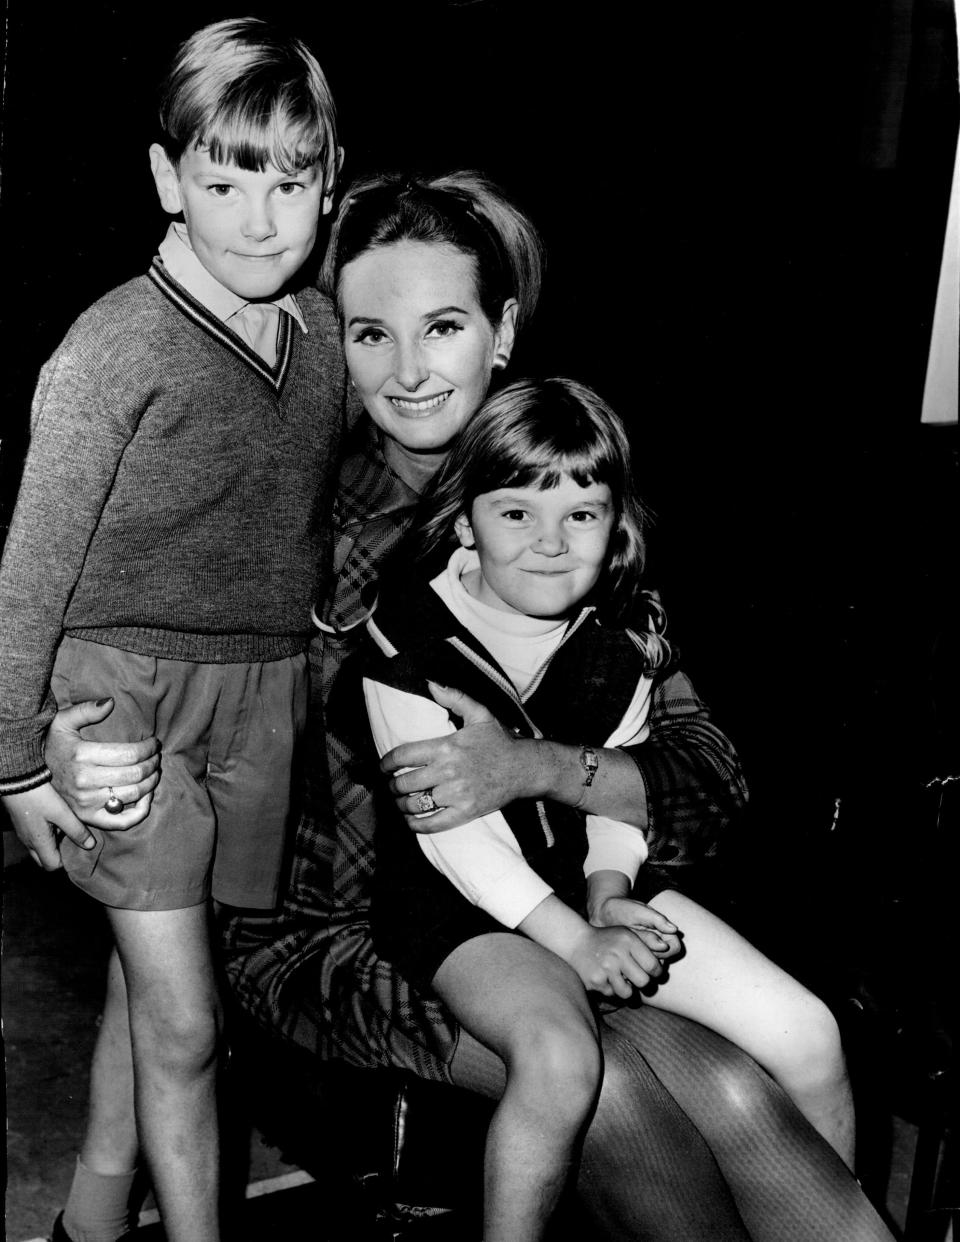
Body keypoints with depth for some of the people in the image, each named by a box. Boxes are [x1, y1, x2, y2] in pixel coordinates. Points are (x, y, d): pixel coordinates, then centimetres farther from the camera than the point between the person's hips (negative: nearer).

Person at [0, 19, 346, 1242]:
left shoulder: (323, 331, 2)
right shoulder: (118, 347, -15)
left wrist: (307, 676, 15)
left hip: (266, 695, 5)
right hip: (129, 690, -5)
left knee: (148, 984, 18)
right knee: (183, 1022, -1)